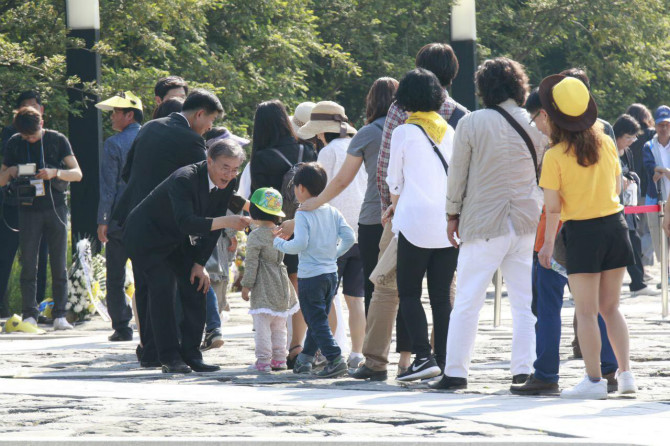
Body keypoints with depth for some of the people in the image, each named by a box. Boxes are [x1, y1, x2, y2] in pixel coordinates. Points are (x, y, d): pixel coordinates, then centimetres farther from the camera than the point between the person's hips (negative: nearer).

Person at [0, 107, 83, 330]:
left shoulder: (58, 140, 1)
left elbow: (77, 174, -1)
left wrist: (55, 173, -19)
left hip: (55, 208, -1)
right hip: (29, 209, 1)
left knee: (59, 265, -2)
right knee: (28, 264, -3)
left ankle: (59, 315, 2)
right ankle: (30, 314, 0)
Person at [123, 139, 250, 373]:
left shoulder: (227, 184, -9)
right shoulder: (184, 179, -33)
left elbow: (212, 227, 0)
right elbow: (186, 222, -45)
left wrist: (200, 264, -3)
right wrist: (226, 222, -53)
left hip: (177, 241, 8)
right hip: (146, 237, -8)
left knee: (195, 287, -1)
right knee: (163, 290, -17)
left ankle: (191, 354, 4)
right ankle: (170, 357, -15)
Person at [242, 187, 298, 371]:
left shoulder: (255, 236, -13)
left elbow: (251, 263, -12)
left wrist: (246, 285, -5)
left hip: (263, 289, -7)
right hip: (281, 287, 7)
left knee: (262, 325, -4)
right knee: (279, 326, 14)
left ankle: (263, 361, -7)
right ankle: (279, 359, 18)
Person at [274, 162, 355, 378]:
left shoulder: (303, 214, -13)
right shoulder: (333, 212, 6)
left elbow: (300, 244, -22)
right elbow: (349, 237, 3)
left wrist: (279, 243, -5)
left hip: (310, 276, -7)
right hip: (331, 273, 7)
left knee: (317, 321, -4)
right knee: (318, 319, 17)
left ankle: (335, 359, -15)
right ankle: (305, 357, 28)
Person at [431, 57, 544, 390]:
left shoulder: (471, 124, -6)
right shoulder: (535, 124, 2)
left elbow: (457, 173, 0)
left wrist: (453, 214, 11)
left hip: (483, 225, -3)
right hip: (528, 222, 3)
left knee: (467, 301, 2)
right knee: (525, 301, 6)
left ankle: (455, 372, 0)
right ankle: (524, 369, 3)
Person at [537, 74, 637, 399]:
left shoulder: (555, 156, -12)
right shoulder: (606, 144, 1)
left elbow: (553, 207, -11)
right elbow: (618, 187, 11)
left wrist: (548, 243, -2)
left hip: (581, 232, -5)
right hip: (615, 226, 5)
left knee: (586, 312, 2)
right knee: (610, 307, 15)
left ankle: (594, 381, 3)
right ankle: (625, 373, 13)